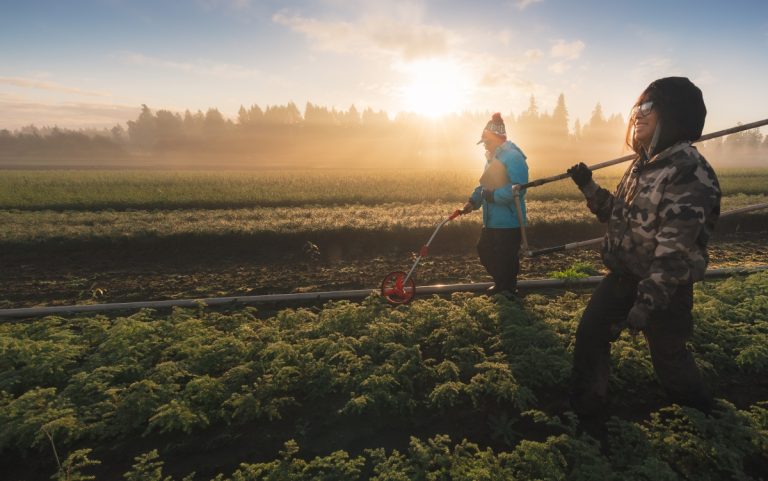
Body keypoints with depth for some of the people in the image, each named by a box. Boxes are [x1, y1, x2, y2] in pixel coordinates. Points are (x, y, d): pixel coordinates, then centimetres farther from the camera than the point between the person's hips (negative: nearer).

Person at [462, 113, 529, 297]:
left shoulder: (513, 157, -18)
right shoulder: (493, 157, 14)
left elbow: (518, 189, -26)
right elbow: (485, 184, 18)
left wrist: (493, 196, -24)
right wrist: (473, 200, 6)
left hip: (508, 222, -10)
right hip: (491, 220, 10)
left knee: (505, 260, 1)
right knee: (485, 252, 18)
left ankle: (508, 290, 21)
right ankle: (500, 283, 37)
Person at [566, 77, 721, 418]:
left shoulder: (689, 175, -23)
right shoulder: (643, 163, 5)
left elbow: (674, 252, -27)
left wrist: (646, 304, -28)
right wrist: (588, 187, 1)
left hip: (663, 287, -7)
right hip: (622, 275, 8)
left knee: (668, 356, 13)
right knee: (590, 332, 9)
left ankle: (701, 413, 45)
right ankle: (584, 409, 28)